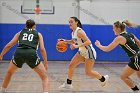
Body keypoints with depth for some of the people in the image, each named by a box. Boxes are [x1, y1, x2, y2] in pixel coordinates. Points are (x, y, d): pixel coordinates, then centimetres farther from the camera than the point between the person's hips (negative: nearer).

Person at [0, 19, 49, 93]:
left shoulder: (20, 33, 27)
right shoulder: (38, 34, 24)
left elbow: (8, 45, 23)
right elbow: (42, 49, 11)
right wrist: (45, 63, 16)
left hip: (18, 53, 2)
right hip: (31, 54, -2)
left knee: (9, 73, 32)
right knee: (44, 77, 11)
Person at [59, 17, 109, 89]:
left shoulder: (79, 31, -24)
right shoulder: (73, 32, 2)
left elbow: (88, 42, -32)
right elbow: (74, 41, 21)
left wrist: (77, 46, -36)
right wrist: (65, 41, 6)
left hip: (89, 53, -8)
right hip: (82, 52, 8)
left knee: (88, 72, -1)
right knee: (71, 65, 1)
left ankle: (103, 78, 22)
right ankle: (68, 84, 12)